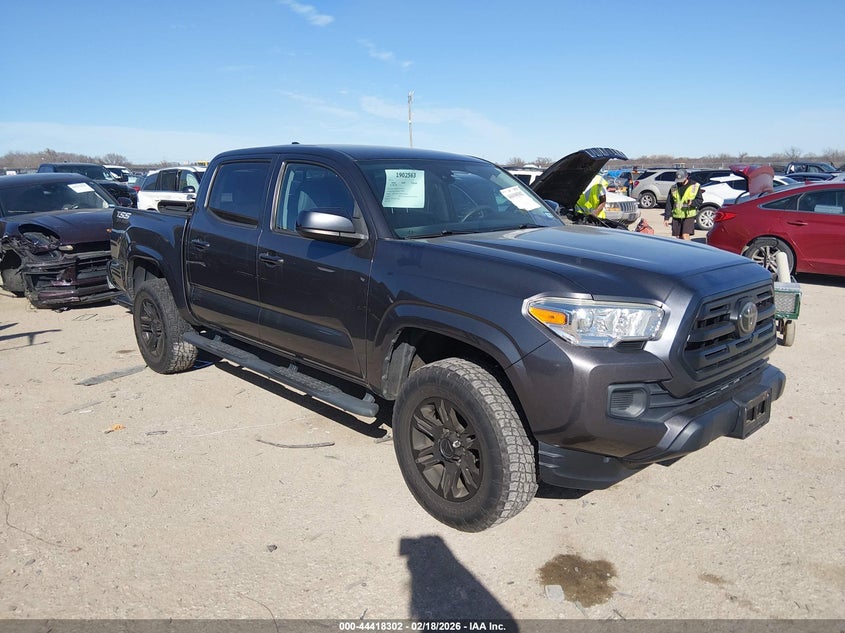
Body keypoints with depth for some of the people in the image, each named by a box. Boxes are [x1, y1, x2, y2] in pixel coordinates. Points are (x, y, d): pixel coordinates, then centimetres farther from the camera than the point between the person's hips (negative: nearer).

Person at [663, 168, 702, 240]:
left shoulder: (695, 186, 0)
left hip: (689, 216, -3)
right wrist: (666, 217, 5)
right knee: (679, 238, 8)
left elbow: (699, 200, 1)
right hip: (676, 217, 4)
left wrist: (692, 202, -21)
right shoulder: (674, 188, 8)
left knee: (685, 235, -15)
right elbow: (669, 204, 8)